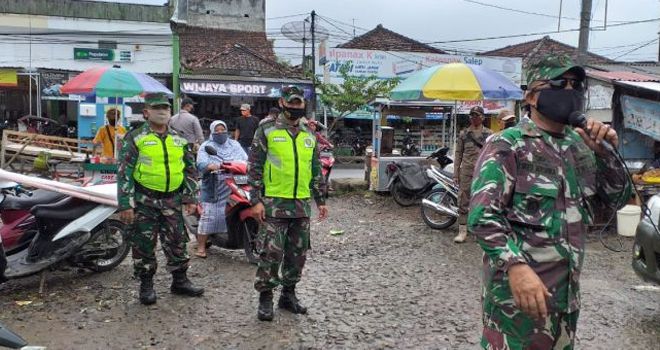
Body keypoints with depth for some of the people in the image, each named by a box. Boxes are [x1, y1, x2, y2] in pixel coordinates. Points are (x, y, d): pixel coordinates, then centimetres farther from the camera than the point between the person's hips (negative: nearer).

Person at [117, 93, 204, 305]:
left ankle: (180, 281, 22)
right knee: (144, 245, 4)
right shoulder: (134, 138, -4)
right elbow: (124, 173, -7)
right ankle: (146, 286, 18)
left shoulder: (180, 139, 10)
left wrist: (191, 198, 7)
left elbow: (190, 170, 15)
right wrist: (125, 204, -13)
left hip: (172, 201, 4)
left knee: (177, 242, 9)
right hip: (144, 201, -4)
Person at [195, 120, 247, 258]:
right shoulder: (206, 146, 6)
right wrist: (214, 166, -30)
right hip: (214, 189, -3)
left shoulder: (235, 145, 19)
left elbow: (246, 159, 11)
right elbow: (201, 164, -10)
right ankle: (201, 247, 2)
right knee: (208, 217, -6)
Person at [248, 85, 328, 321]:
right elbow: (254, 167, -5)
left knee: (298, 253, 11)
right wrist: (256, 200, -11)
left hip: (302, 204, 5)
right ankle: (265, 298, 9)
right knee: (271, 252, -5)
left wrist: (320, 200, 14)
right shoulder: (267, 131, -2)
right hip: (274, 203, -5)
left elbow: (316, 170, 18)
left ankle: (288, 294, 25)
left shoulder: (309, 135, 13)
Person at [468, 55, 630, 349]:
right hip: (519, 284, -7)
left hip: (568, 288, 8)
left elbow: (617, 199, 13)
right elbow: (483, 215, -21)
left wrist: (605, 153, -4)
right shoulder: (507, 146, -12)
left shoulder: (580, 145, 10)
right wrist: (516, 265, -32)